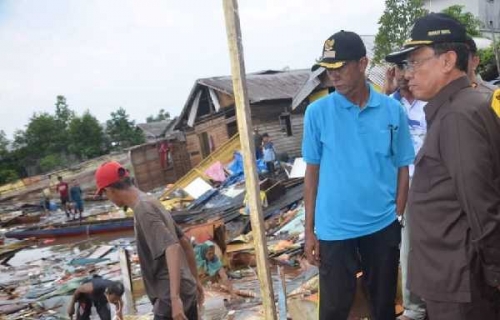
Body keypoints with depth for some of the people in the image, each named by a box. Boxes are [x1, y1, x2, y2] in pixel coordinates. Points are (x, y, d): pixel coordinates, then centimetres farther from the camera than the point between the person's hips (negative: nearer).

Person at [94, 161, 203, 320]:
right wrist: (196, 280, 25)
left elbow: (171, 248, -27)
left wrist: (174, 297, -33)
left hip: (169, 296, -9)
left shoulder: (143, 209, -15)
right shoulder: (153, 202, 13)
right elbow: (185, 242, 19)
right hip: (186, 290, 9)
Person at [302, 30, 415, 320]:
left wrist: (397, 219, -1)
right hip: (334, 229, -1)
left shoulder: (393, 110, -2)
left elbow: (403, 169, 4)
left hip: (383, 227, 1)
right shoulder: (317, 112, -4)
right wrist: (309, 230, 0)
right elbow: (313, 171, 0)